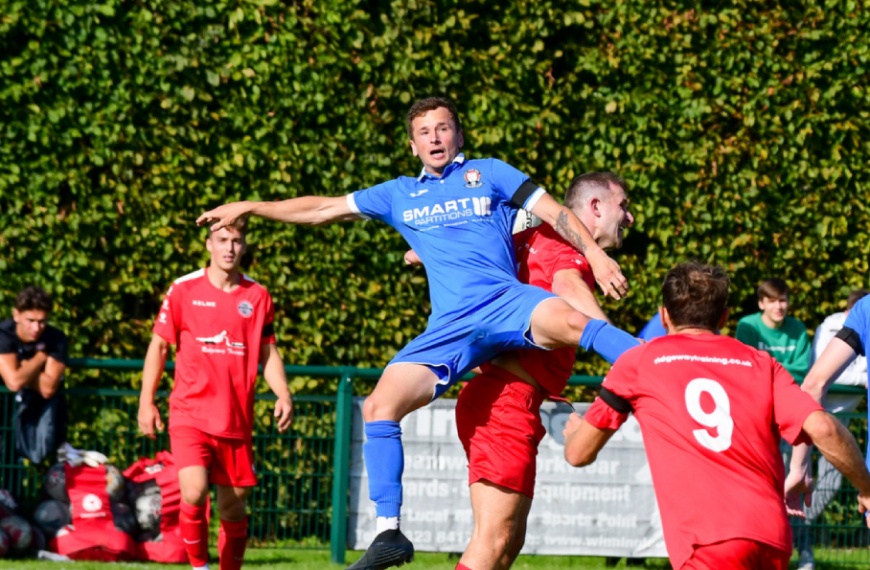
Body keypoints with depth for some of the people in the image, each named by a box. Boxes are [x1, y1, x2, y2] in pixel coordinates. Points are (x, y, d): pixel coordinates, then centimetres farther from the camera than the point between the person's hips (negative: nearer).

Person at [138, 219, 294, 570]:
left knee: (234, 506, 6)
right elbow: (159, 346, 5)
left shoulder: (257, 297, 6)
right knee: (194, 493, -20)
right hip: (190, 414, -3)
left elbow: (268, 354, 12)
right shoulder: (184, 290, 0)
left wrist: (283, 396, -4)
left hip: (237, 420, 3)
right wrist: (146, 402, 0)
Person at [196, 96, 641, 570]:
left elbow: (554, 212, 9)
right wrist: (248, 207, 31)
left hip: (505, 300, -3)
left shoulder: (489, 174, 14)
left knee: (569, 320, -36)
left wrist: (595, 255, -7)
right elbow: (324, 209, 30)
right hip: (450, 326, 3)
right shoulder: (400, 195, 24)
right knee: (379, 406, -12)